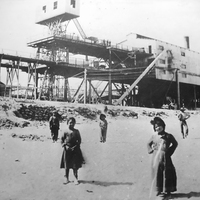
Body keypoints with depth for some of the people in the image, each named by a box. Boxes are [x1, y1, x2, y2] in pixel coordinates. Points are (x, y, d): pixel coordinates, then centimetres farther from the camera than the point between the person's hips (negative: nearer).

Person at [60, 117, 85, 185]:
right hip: (67, 149, 1)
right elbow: (62, 139, 4)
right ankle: (67, 179, 19)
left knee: (75, 165, 1)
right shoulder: (65, 131, 0)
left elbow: (79, 140, 4)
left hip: (75, 149, 0)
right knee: (66, 165, 7)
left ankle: (76, 179, 12)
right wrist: (64, 146, -9)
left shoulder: (76, 131, 1)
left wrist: (75, 146, -8)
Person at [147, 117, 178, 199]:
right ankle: (158, 190, 19)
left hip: (165, 157, -2)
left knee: (166, 174, 2)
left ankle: (166, 191, 14)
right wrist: (150, 150, 6)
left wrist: (170, 152, 3)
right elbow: (148, 144, 21)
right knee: (157, 174, 6)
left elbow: (175, 143, 11)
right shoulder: (154, 136, 5)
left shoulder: (168, 136, -2)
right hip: (156, 157, 2)